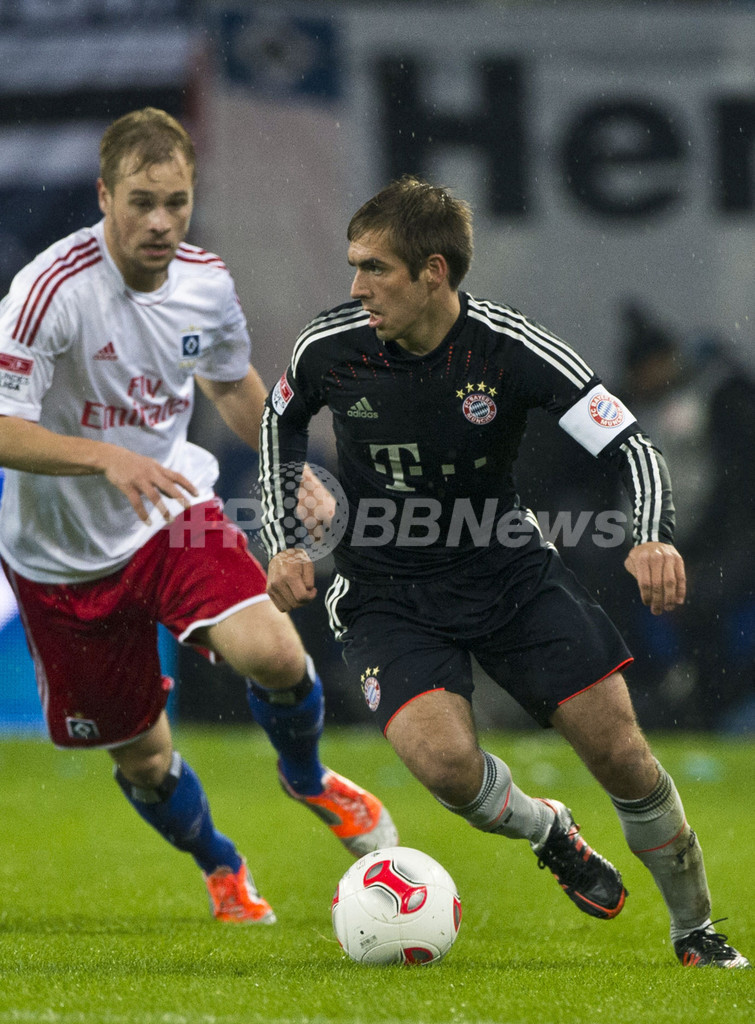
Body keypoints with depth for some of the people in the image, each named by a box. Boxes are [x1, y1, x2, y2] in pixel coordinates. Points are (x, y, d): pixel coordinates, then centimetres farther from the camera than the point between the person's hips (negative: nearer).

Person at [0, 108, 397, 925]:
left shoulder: (206, 283, -6)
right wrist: (107, 458, -41)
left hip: (173, 517, 3)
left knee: (273, 652, -23)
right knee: (142, 756, 5)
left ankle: (307, 778, 11)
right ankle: (221, 869, 38)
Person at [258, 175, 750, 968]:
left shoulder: (511, 349, -19)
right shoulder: (330, 348, -12)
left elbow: (630, 447, -18)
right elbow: (280, 424, 11)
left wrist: (652, 539, -37)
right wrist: (283, 545, 2)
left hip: (508, 570, 0)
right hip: (385, 594, 0)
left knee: (618, 750, -5)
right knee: (446, 762, -25)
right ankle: (546, 829, 11)